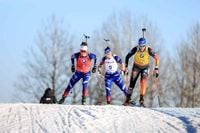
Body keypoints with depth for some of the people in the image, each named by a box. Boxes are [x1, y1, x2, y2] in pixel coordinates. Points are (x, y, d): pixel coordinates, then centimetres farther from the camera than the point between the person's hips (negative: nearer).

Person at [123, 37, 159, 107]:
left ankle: (141, 99, -16)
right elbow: (127, 56, -9)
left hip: (145, 67, -1)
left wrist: (156, 69, -22)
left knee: (143, 82, -20)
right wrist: (126, 67, -11)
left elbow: (156, 58, -17)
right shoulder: (135, 49, -24)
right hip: (136, 67, 1)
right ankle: (127, 100, 8)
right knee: (132, 83, -4)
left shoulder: (148, 50, -26)